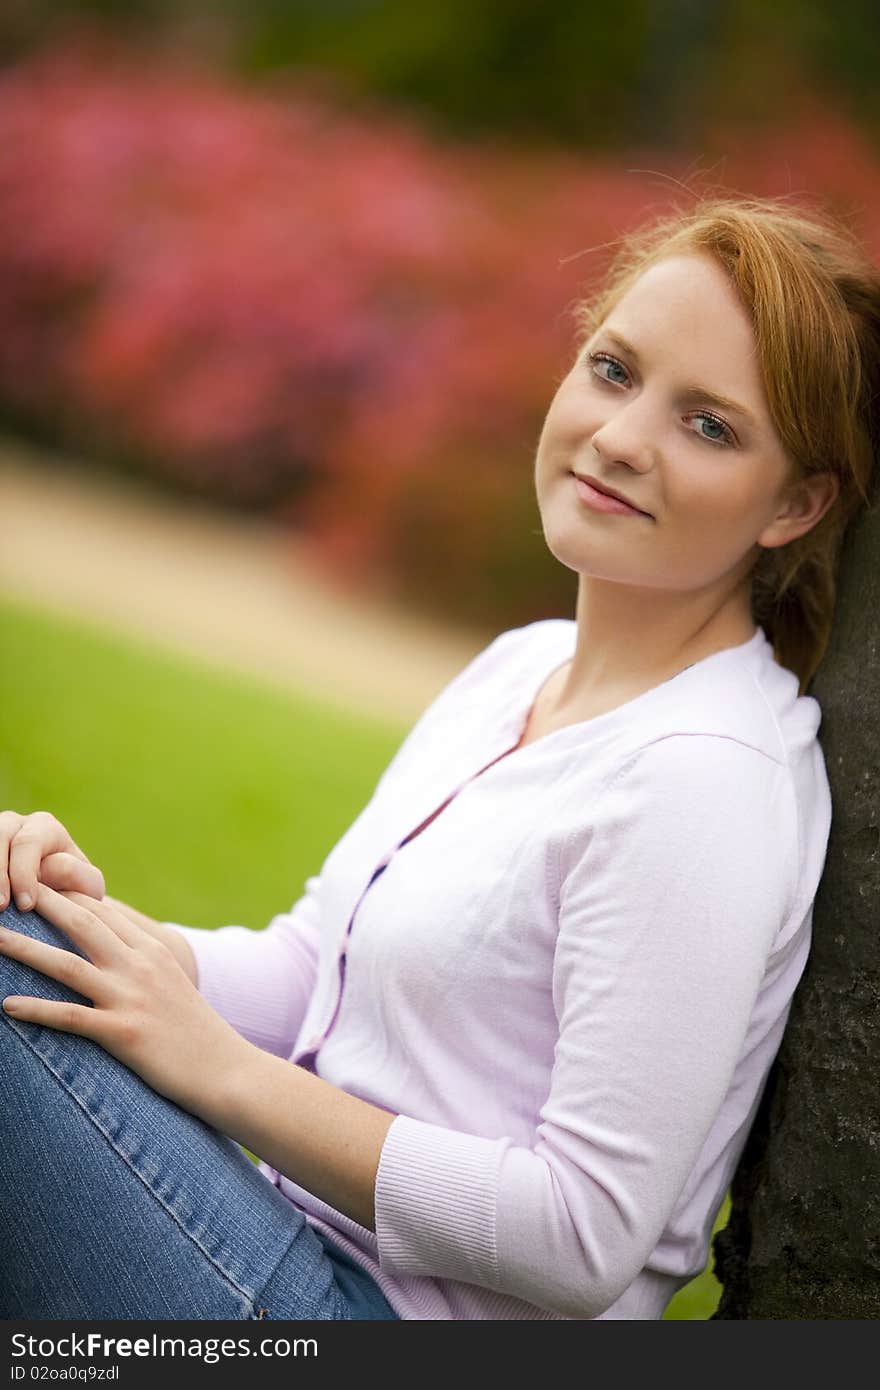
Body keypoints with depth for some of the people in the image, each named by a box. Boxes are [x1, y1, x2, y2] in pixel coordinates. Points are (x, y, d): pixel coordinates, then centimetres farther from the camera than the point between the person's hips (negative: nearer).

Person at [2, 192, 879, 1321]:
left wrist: (214, 1063, -17)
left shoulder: (705, 781, -18)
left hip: (403, 1313, -8)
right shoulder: (520, 666, 9)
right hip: (307, 1253, 8)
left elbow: (586, 1239, -20)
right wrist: (113, 932, -7)